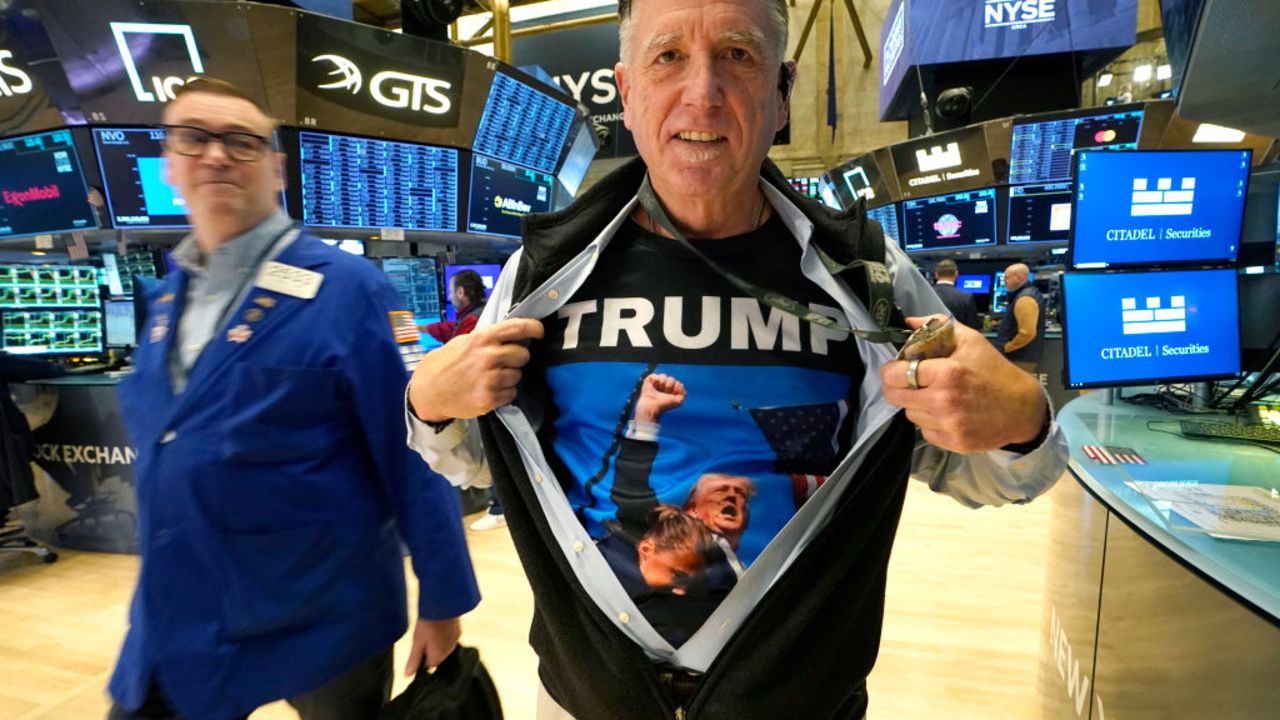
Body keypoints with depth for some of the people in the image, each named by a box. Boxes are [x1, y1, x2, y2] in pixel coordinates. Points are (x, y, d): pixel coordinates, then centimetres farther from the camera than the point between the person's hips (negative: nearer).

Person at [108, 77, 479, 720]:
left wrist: (443, 600, -13)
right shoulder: (167, 300, 5)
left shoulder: (345, 288, -15)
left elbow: (414, 453, -16)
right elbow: (159, 459, 15)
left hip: (323, 626, -5)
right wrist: (163, 606, 19)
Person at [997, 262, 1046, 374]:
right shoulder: (1031, 291, 14)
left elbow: (1027, 333, -27)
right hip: (1024, 356, 11)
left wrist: (1005, 348, -16)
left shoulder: (1024, 299, -20)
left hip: (1021, 358, -11)